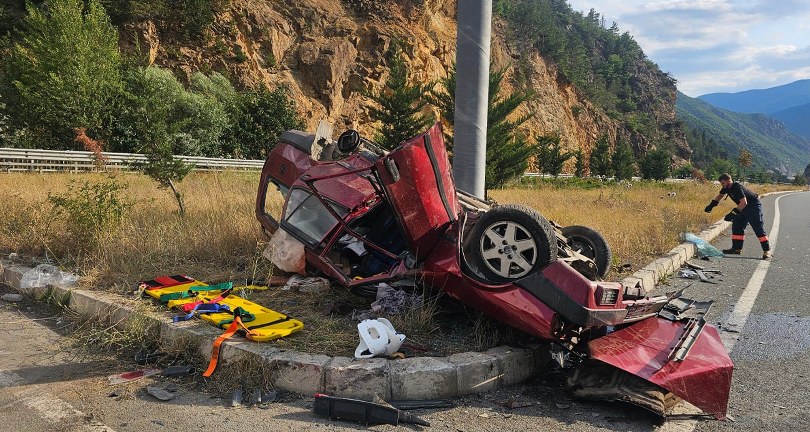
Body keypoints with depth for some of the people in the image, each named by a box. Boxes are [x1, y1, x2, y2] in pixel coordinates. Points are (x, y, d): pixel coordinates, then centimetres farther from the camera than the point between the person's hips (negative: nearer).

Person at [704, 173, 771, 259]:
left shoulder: (737, 188, -29)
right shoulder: (727, 187, 0)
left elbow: (744, 202, -36)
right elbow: (720, 195, 19)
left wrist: (733, 213, -39)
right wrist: (711, 205, 8)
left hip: (753, 207, -10)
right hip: (744, 208, 10)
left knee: (758, 228, -13)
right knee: (737, 226, 6)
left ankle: (767, 250, -12)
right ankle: (736, 248, 9)